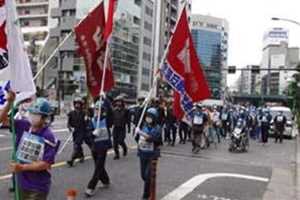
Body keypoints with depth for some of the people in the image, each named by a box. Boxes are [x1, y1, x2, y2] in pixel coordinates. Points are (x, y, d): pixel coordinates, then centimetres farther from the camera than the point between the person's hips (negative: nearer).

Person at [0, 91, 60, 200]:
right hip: (21, 182, 6)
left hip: (38, 187, -6)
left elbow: (45, 164, -20)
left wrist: (22, 167, -23)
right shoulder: (23, 125, -4)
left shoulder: (49, 137, -20)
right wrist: (9, 102, -16)